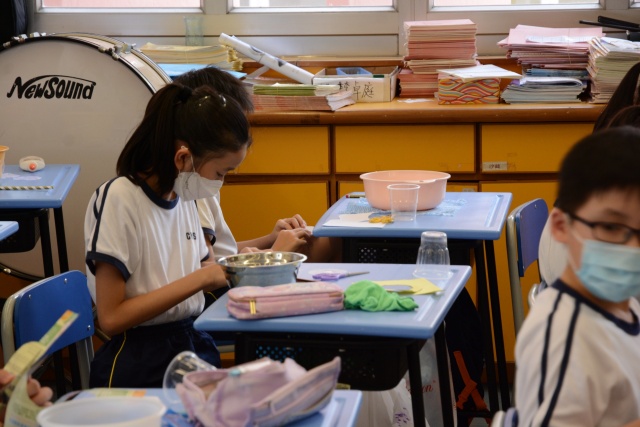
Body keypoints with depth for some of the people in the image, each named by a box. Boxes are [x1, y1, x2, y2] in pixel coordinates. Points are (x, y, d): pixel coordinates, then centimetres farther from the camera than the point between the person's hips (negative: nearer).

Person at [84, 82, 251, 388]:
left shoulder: (183, 197, 9)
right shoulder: (119, 199, -12)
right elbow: (111, 318, -16)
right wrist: (200, 278, -16)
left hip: (195, 346, 7)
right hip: (140, 367, -7)